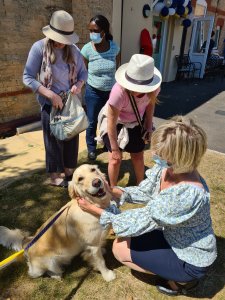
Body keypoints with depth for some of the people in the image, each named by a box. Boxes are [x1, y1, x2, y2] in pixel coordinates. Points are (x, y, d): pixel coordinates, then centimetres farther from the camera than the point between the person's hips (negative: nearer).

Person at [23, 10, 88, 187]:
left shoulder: (73, 49, -1)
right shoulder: (39, 48, -11)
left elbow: (83, 72, 8)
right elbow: (27, 77, -13)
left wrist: (79, 84, -15)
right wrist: (51, 95, -23)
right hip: (51, 104, -4)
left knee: (72, 138, 13)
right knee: (54, 140, 8)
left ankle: (69, 171, 33)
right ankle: (55, 176, 25)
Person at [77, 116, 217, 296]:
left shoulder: (187, 194, -39)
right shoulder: (165, 167, -16)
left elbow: (141, 222, -32)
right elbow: (143, 192, -3)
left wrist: (95, 210, -23)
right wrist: (110, 190, -17)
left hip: (191, 260, -7)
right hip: (174, 237, 7)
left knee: (120, 248, -6)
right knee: (124, 237, 9)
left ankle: (180, 280, 9)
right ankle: (174, 272, 19)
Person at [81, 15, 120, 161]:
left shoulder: (114, 47, -8)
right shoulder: (87, 49, -14)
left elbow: (117, 70, 5)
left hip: (111, 91, 2)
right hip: (93, 92, -2)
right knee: (92, 122, 8)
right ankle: (91, 148, 29)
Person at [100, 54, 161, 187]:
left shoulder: (154, 88, -27)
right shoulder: (119, 92, -40)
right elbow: (112, 124, -29)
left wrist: (149, 127, -2)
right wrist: (115, 149, -20)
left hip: (137, 122, 4)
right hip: (117, 123, -3)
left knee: (138, 156, 13)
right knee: (115, 159, 1)